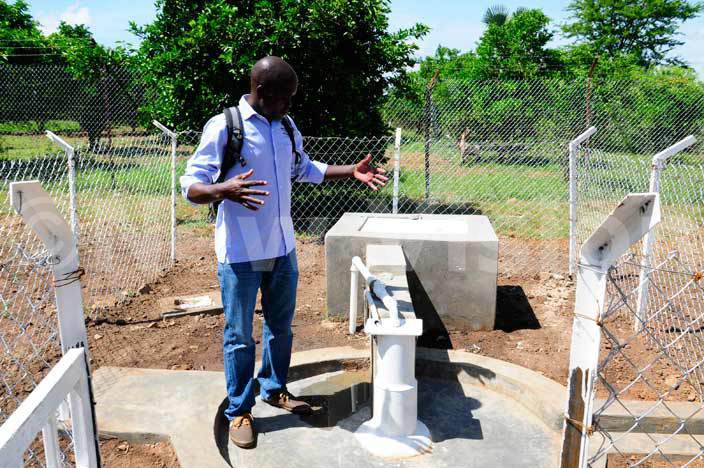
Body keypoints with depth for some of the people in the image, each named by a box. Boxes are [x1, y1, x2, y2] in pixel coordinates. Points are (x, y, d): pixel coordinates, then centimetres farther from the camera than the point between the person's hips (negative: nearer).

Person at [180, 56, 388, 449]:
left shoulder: (287, 128, 7)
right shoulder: (223, 128, -13)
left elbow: (304, 169, 22)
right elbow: (190, 185, -14)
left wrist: (351, 172, 12)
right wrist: (223, 190, -36)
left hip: (282, 248, 6)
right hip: (241, 253, -6)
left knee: (281, 326, 18)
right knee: (240, 335, 7)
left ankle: (274, 389, 39)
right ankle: (239, 411, 24)